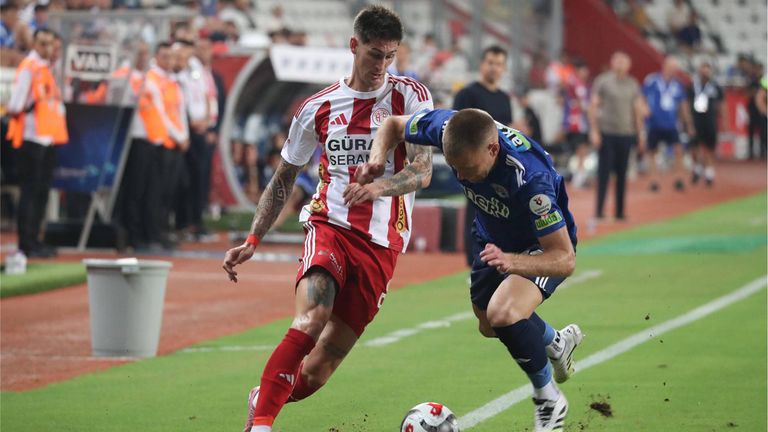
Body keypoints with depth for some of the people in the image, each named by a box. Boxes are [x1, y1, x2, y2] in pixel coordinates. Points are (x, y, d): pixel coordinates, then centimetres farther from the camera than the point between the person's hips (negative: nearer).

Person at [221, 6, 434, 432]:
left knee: (317, 372, -1)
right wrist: (252, 240, 8)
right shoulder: (318, 108, 6)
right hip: (329, 226, 0)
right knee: (310, 320, -31)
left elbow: (422, 171, -9)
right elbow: (283, 178, 16)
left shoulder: (410, 96, 1)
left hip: (381, 244, 0)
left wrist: (379, 186, -30)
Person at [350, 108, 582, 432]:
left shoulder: (529, 177, -44)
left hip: (543, 245, -7)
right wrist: (377, 160, -27)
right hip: (493, 238, 7)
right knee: (490, 327, 23)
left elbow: (565, 259, -39)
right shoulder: (448, 128, -30)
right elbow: (393, 125, -7)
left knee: (503, 314, -32)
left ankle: (549, 401, -5)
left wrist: (512, 261, -56)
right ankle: (558, 343, 56)